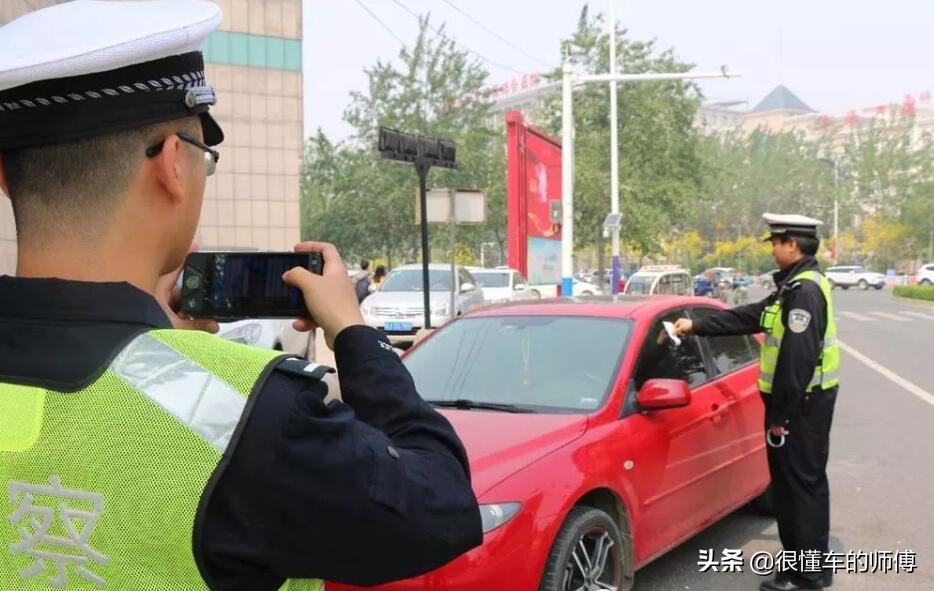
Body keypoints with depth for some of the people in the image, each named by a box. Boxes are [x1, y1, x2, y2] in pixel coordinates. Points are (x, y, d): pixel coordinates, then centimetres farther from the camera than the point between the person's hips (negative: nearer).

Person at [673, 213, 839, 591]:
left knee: (802, 485, -4)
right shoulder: (796, 286, 14)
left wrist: (780, 413, -21)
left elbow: (797, 358, -24)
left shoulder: (805, 290, -19)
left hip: (802, 404, -10)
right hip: (798, 401, 10)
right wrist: (696, 326, 20)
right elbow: (749, 317, 20)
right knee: (795, 484, 16)